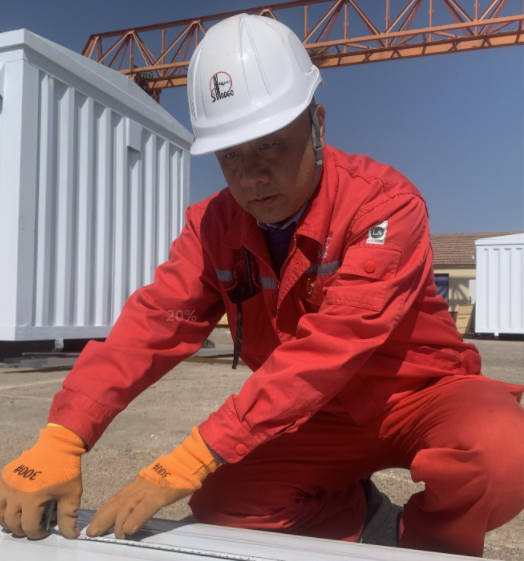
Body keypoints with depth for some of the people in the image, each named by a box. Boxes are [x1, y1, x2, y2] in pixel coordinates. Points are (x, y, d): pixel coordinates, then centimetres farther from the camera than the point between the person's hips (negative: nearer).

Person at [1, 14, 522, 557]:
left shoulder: (385, 204, -25)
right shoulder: (214, 225, -8)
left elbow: (328, 348, -34)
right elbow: (153, 323, -20)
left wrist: (193, 458, -38)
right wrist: (62, 440, -35)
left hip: (419, 393, -4)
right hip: (325, 414, 5)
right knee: (221, 504, -11)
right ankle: (357, 515, 15)